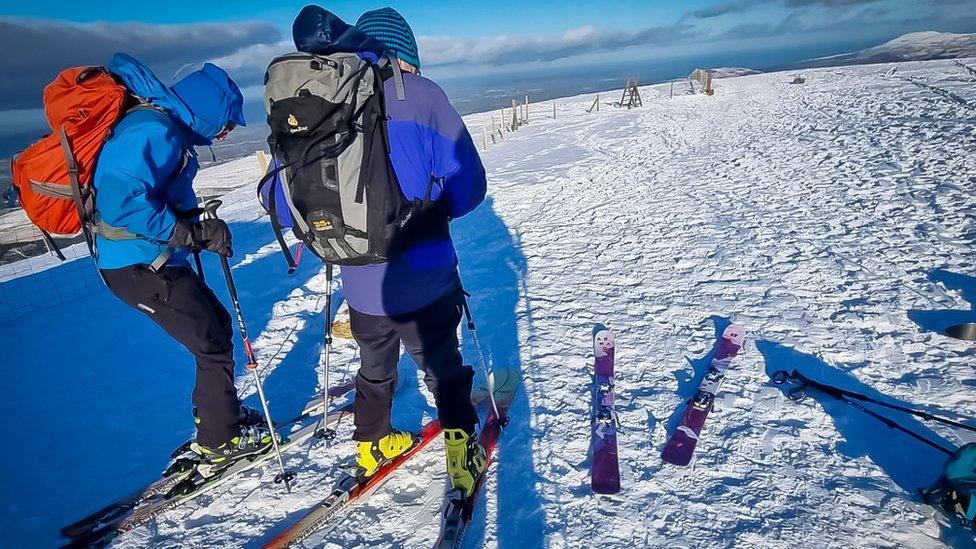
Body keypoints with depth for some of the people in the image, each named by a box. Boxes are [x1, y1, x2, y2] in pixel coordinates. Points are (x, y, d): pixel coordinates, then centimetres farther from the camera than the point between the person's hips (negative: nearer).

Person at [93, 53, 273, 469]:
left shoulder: (162, 126, 12)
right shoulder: (154, 131, -20)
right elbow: (121, 201, -31)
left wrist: (199, 227, 7)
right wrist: (193, 232, -23)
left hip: (153, 260, 10)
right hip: (139, 267, -10)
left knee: (217, 324, 18)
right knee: (213, 344, 0)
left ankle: (216, 416, 34)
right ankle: (221, 442, 17)